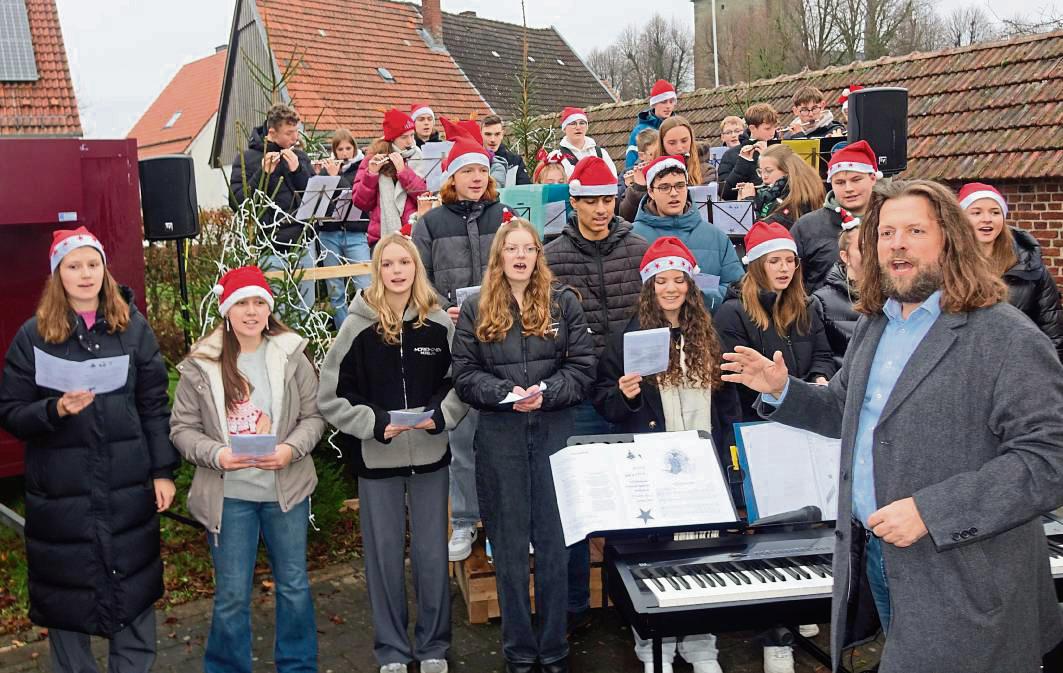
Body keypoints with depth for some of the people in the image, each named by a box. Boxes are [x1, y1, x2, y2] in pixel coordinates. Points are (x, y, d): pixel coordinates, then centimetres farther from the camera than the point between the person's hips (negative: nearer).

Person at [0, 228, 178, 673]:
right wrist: (56, 409, -19)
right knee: (66, 593, 9)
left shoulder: (133, 326, 2)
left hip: (128, 486, 1)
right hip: (60, 492, -1)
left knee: (135, 587, 11)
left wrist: (163, 471, 0)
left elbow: (155, 405, 4)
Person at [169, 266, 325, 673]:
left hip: (286, 490, 2)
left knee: (294, 586, 15)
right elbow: (182, 429, -1)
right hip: (228, 496, -1)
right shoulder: (201, 365, -5)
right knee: (231, 596, 8)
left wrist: (291, 449, -17)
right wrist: (216, 454, -19)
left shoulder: (292, 355, -3)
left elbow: (313, 416, 1)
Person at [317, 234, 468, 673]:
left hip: (429, 456, 1)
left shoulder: (439, 323, -2)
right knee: (384, 557, 9)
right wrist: (376, 423, -16)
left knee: (431, 555, 10)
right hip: (376, 460, -1)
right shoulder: (358, 326, -6)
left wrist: (440, 416, -12)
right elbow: (331, 398, -5)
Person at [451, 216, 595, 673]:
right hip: (499, 438, 0)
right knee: (509, 544, 7)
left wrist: (546, 393, -15)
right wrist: (505, 393, -16)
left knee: (555, 541, 5)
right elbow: (465, 375, 0)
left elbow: (582, 366, 0)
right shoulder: (474, 310, 6)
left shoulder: (564, 304, 6)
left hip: (555, 433, 0)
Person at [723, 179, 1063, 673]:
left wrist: (931, 512, -26)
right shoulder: (872, 327, 10)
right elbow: (844, 413, 23)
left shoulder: (1007, 339, -15)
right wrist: (782, 391, 5)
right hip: (871, 557, 7)